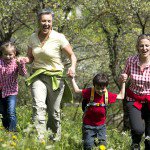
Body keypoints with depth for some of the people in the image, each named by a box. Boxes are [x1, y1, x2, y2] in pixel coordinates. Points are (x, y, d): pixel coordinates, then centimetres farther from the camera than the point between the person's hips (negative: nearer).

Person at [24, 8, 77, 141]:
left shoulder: (59, 38, -9)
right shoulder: (33, 37, 4)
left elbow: (72, 55, -1)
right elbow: (30, 57, 16)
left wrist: (73, 67, -22)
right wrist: (24, 60, -8)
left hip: (55, 77, -2)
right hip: (38, 76, 2)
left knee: (54, 111, 6)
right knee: (39, 106, -21)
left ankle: (56, 137, 30)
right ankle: (39, 138, -27)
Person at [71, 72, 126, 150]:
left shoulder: (107, 95, -7)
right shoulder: (89, 92, -16)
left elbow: (121, 96, 6)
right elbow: (77, 90, -4)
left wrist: (123, 83, 1)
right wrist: (72, 79, -5)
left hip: (101, 125, 3)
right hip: (89, 125, -3)